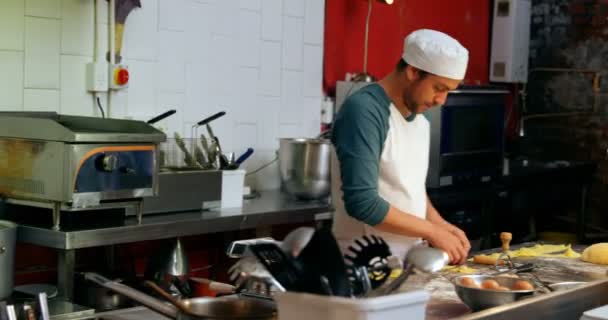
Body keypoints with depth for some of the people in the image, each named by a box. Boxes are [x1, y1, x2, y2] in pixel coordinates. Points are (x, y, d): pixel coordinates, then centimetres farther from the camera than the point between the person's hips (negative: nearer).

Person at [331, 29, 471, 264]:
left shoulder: (419, 120, 8)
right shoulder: (364, 111, -18)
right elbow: (362, 202, -24)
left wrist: (441, 225, 2)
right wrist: (433, 231, -15)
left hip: (410, 259, 7)